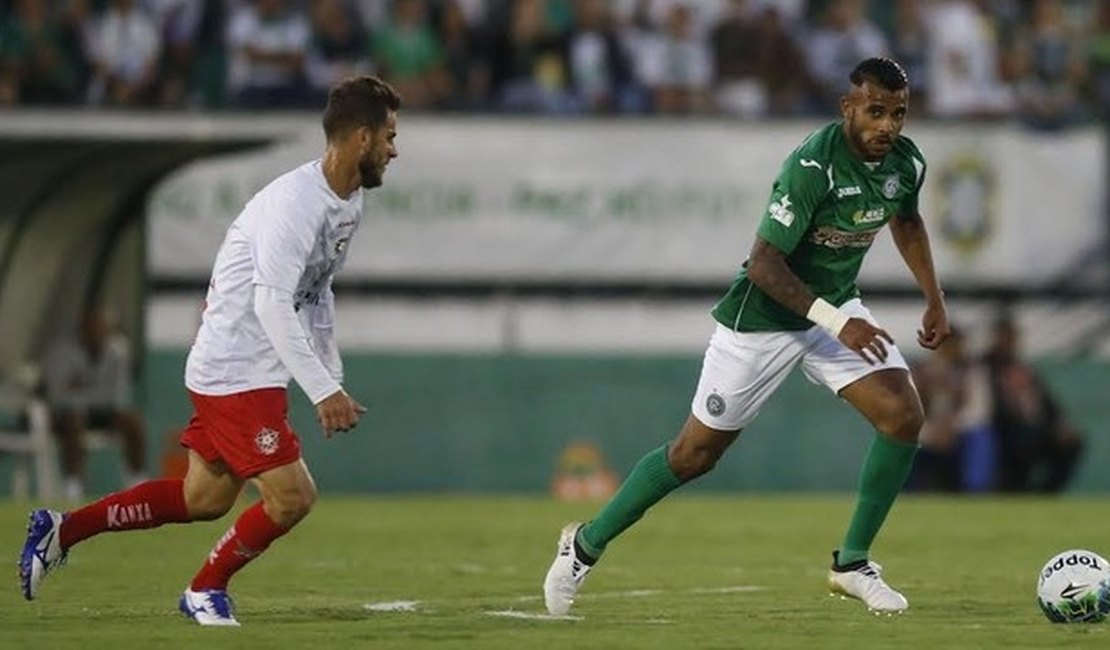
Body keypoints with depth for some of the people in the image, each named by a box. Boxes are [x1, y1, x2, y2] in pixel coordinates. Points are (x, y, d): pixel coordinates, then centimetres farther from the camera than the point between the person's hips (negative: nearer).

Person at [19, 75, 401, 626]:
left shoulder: (349, 204, 9)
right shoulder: (295, 202, -23)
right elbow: (272, 303, -29)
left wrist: (333, 377, 15)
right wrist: (323, 390, -29)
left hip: (256, 370, 10)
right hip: (237, 373, -10)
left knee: (205, 498, 15)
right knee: (292, 497, -9)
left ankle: (62, 530, 23)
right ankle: (206, 590, 12)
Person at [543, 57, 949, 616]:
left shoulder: (906, 164, -7)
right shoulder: (813, 166, -30)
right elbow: (763, 264, -32)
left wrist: (934, 297, 16)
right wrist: (836, 323, -38)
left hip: (837, 308, 6)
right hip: (763, 316, -6)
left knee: (903, 415, -14)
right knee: (696, 453, 2)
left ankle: (852, 563, 1)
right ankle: (585, 545, 22)